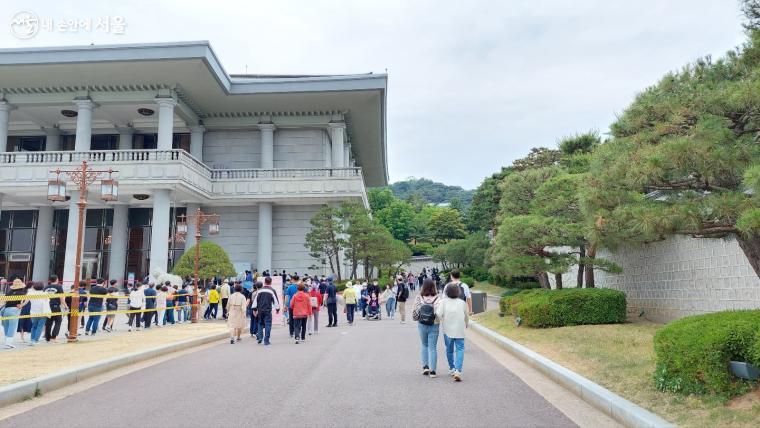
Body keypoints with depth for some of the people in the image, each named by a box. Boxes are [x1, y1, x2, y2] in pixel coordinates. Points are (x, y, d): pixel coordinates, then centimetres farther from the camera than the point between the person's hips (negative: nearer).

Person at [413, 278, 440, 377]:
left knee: (424, 345, 21)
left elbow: (414, 310, -5)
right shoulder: (437, 299, -13)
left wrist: (416, 318, 13)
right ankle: (432, 370, 6)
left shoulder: (419, 298, -9)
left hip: (422, 325, 1)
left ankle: (425, 366, 13)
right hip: (434, 325, -1)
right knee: (432, 347, 7)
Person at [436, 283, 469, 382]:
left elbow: (438, 313, -15)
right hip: (459, 330, -1)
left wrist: (442, 321, 6)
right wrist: (466, 324, 28)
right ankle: (458, 371, -16)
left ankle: (452, 369, 28)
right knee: (460, 349, -2)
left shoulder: (444, 301, -7)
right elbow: (467, 316, 8)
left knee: (449, 349, 17)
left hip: (447, 329, 1)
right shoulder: (462, 303, -3)